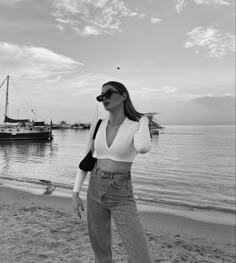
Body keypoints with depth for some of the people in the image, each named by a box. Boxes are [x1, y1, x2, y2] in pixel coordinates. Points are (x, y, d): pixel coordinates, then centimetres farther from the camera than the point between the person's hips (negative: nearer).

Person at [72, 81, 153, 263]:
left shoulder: (137, 127, -9)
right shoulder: (96, 127, 3)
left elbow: (143, 149, -34)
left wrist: (144, 120, -15)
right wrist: (75, 194, 4)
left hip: (121, 196, -3)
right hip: (95, 191, 4)